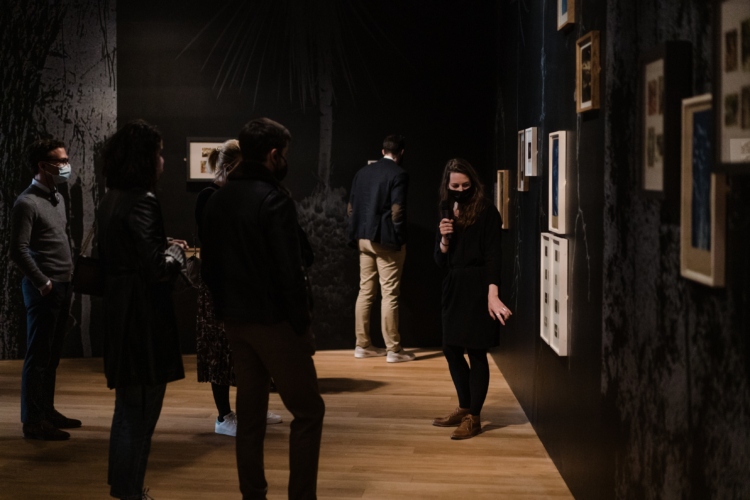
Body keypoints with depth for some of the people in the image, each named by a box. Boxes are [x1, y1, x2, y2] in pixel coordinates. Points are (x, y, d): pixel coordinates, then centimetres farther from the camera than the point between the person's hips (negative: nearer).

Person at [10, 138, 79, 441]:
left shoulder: (57, 199, 15)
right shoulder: (27, 203, -13)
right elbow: (18, 250, -17)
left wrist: (71, 273, 13)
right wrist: (43, 284, -14)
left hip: (63, 286, 8)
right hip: (44, 290, -8)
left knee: (53, 355, 15)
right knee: (38, 356, -3)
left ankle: (47, 411, 24)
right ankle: (32, 422, 2)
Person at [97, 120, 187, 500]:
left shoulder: (110, 201, 11)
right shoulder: (142, 202, -19)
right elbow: (157, 268, -24)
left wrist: (165, 248, 13)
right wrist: (176, 251, -5)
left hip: (120, 317, 10)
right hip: (144, 320, -10)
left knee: (128, 408, 21)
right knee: (141, 413, 0)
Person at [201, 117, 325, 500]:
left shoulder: (218, 200, 8)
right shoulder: (274, 199, -15)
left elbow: (208, 267, 12)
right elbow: (290, 270, -18)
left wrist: (227, 304, 15)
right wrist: (302, 324, -11)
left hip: (235, 321, 7)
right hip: (273, 321, -7)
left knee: (250, 412, 14)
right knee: (308, 411, 3)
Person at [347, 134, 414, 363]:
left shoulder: (363, 172, 10)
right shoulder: (399, 174, -9)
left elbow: (351, 206, 11)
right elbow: (397, 209, -16)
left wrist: (355, 236, 15)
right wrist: (400, 239, -7)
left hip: (364, 239, 6)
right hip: (387, 241, -6)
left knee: (365, 291, 11)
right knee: (390, 294, -2)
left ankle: (362, 345, 16)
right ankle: (393, 349, 1)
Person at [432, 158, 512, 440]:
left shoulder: (486, 213, -6)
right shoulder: (447, 215, 13)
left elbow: (494, 256, -13)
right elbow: (440, 261, 12)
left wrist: (492, 294, -23)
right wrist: (444, 239, -9)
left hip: (478, 288, -7)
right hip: (454, 288, 7)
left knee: (476, 351, -4)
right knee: (451, 350, 11)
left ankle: (474, 417, 4)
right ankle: (464, 408, 26)